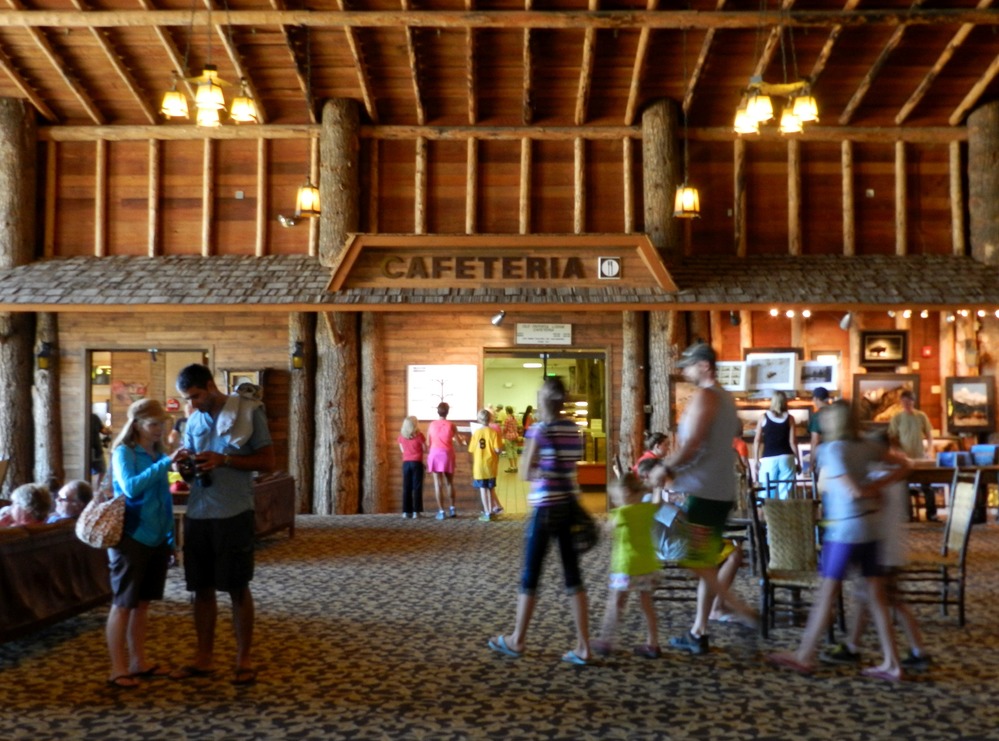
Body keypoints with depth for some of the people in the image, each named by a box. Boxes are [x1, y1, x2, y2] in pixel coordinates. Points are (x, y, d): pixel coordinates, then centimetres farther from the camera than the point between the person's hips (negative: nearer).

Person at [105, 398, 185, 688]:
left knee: (143, 603, 13)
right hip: (131, 539, -6)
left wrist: (171, 539, 13)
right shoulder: (124, 452, -8)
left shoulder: (159, 455, 10)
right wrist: (166, 463, -31)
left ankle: (138, 662, 23)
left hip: (156, 540, 6)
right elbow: (131, 487, -26)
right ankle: (118, 669, 9)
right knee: (123, 605, 2)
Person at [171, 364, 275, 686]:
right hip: (197, 514, 5)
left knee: (238, 588, 4)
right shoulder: (193, 420, 12)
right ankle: (204, 657, 23)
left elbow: (267, 461, -6)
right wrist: (185, 467, -5)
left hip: (233, 514, -5)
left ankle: (244, 659, 15)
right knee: (202, 587, 10)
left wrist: (223, 460, -17)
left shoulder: (248, 411, -5)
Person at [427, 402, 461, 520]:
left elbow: (428, 442, 6)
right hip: (447, 455, 0)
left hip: (435, 454, 0)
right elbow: (459, 441, 6)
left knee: (438, 484, -2)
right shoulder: (451, 425, -2)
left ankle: (441, 511, -4)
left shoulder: (432, 425, 1)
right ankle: (452, 508, 21)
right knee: (449, 483, 15)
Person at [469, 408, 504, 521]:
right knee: (490, 488, 17)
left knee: (483, 489, 4)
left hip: (479, 465, -1)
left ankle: (487, 513, 6)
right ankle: (491, 510, 23)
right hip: (490, 464, 1)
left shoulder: (476, 433, -6)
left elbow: (472, 450, -4)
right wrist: (500, 450, 7)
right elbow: (498, 449, -15)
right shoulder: (493, 432, -9)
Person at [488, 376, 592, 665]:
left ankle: (517, 641, 20)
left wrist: (539, 472, 4)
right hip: (570, 505, 6)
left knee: (530, 575, 7)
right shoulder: (574, 429, 7)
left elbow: (525, 474, -9)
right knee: (573, 575, 8)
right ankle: (583, 647, 7)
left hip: (546, 508, -6)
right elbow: (572, 466, 10)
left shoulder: (538, 430, -10)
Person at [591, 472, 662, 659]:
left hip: (627, 567, -6)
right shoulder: (648, 509, 2)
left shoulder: (622, 512, -12)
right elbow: (656, 502, 23)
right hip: (649, 566, 6)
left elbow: (611, 526, 6)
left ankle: (605, 642, 12)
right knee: (647, 604, 15)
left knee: (615, 604, 6)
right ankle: (652, 645, 18)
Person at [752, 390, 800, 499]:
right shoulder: (789, 418, 4)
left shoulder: (764, 417, 3)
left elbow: (757, 440, 2)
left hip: (769, 459, -1)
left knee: (766, 493, 0)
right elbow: (792, 442, 1)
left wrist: (756, 459, 7)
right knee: (785, 493, 2)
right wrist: (798, 461, 7)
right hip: (786, 458, 1)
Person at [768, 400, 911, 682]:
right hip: (869, 525, 7)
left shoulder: (831, 450, -12)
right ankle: (891, 663, 12)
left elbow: (852, 491, -18)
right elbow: (903, 466, 12)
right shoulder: (865, 447, 8)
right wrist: (877, 484, 3)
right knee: (876, 595, 9)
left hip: (845, 528, -7)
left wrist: (868, 490, 3)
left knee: (827, 593, 0)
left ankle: (804, 657, 8)